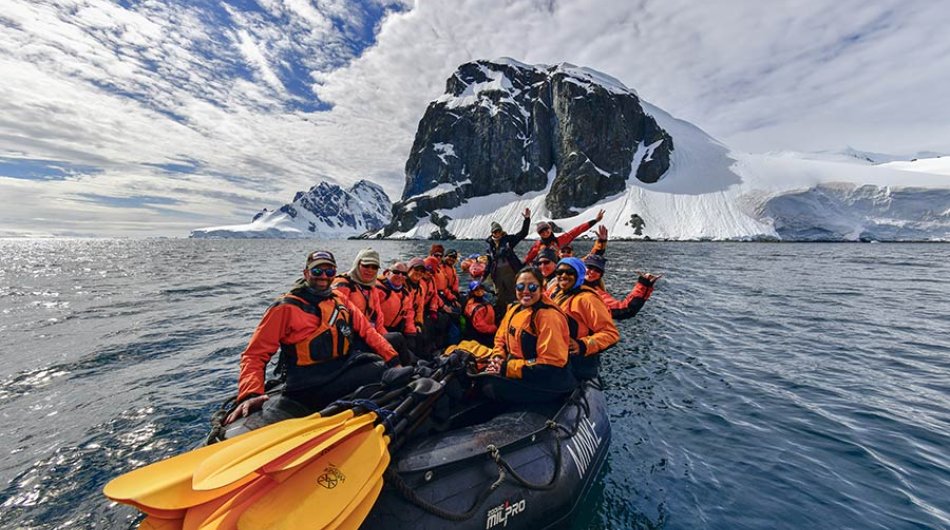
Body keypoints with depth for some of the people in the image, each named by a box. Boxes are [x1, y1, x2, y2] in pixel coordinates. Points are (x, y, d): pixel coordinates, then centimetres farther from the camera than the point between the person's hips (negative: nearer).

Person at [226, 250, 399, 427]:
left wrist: (393, 359, 5)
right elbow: (254, 355, 0)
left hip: (347, 369, 3)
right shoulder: (286, 308, 0)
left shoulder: (339, 299, 14)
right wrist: (250, 395, -18)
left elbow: (366, 330, 15)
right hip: (309, 384, -2)